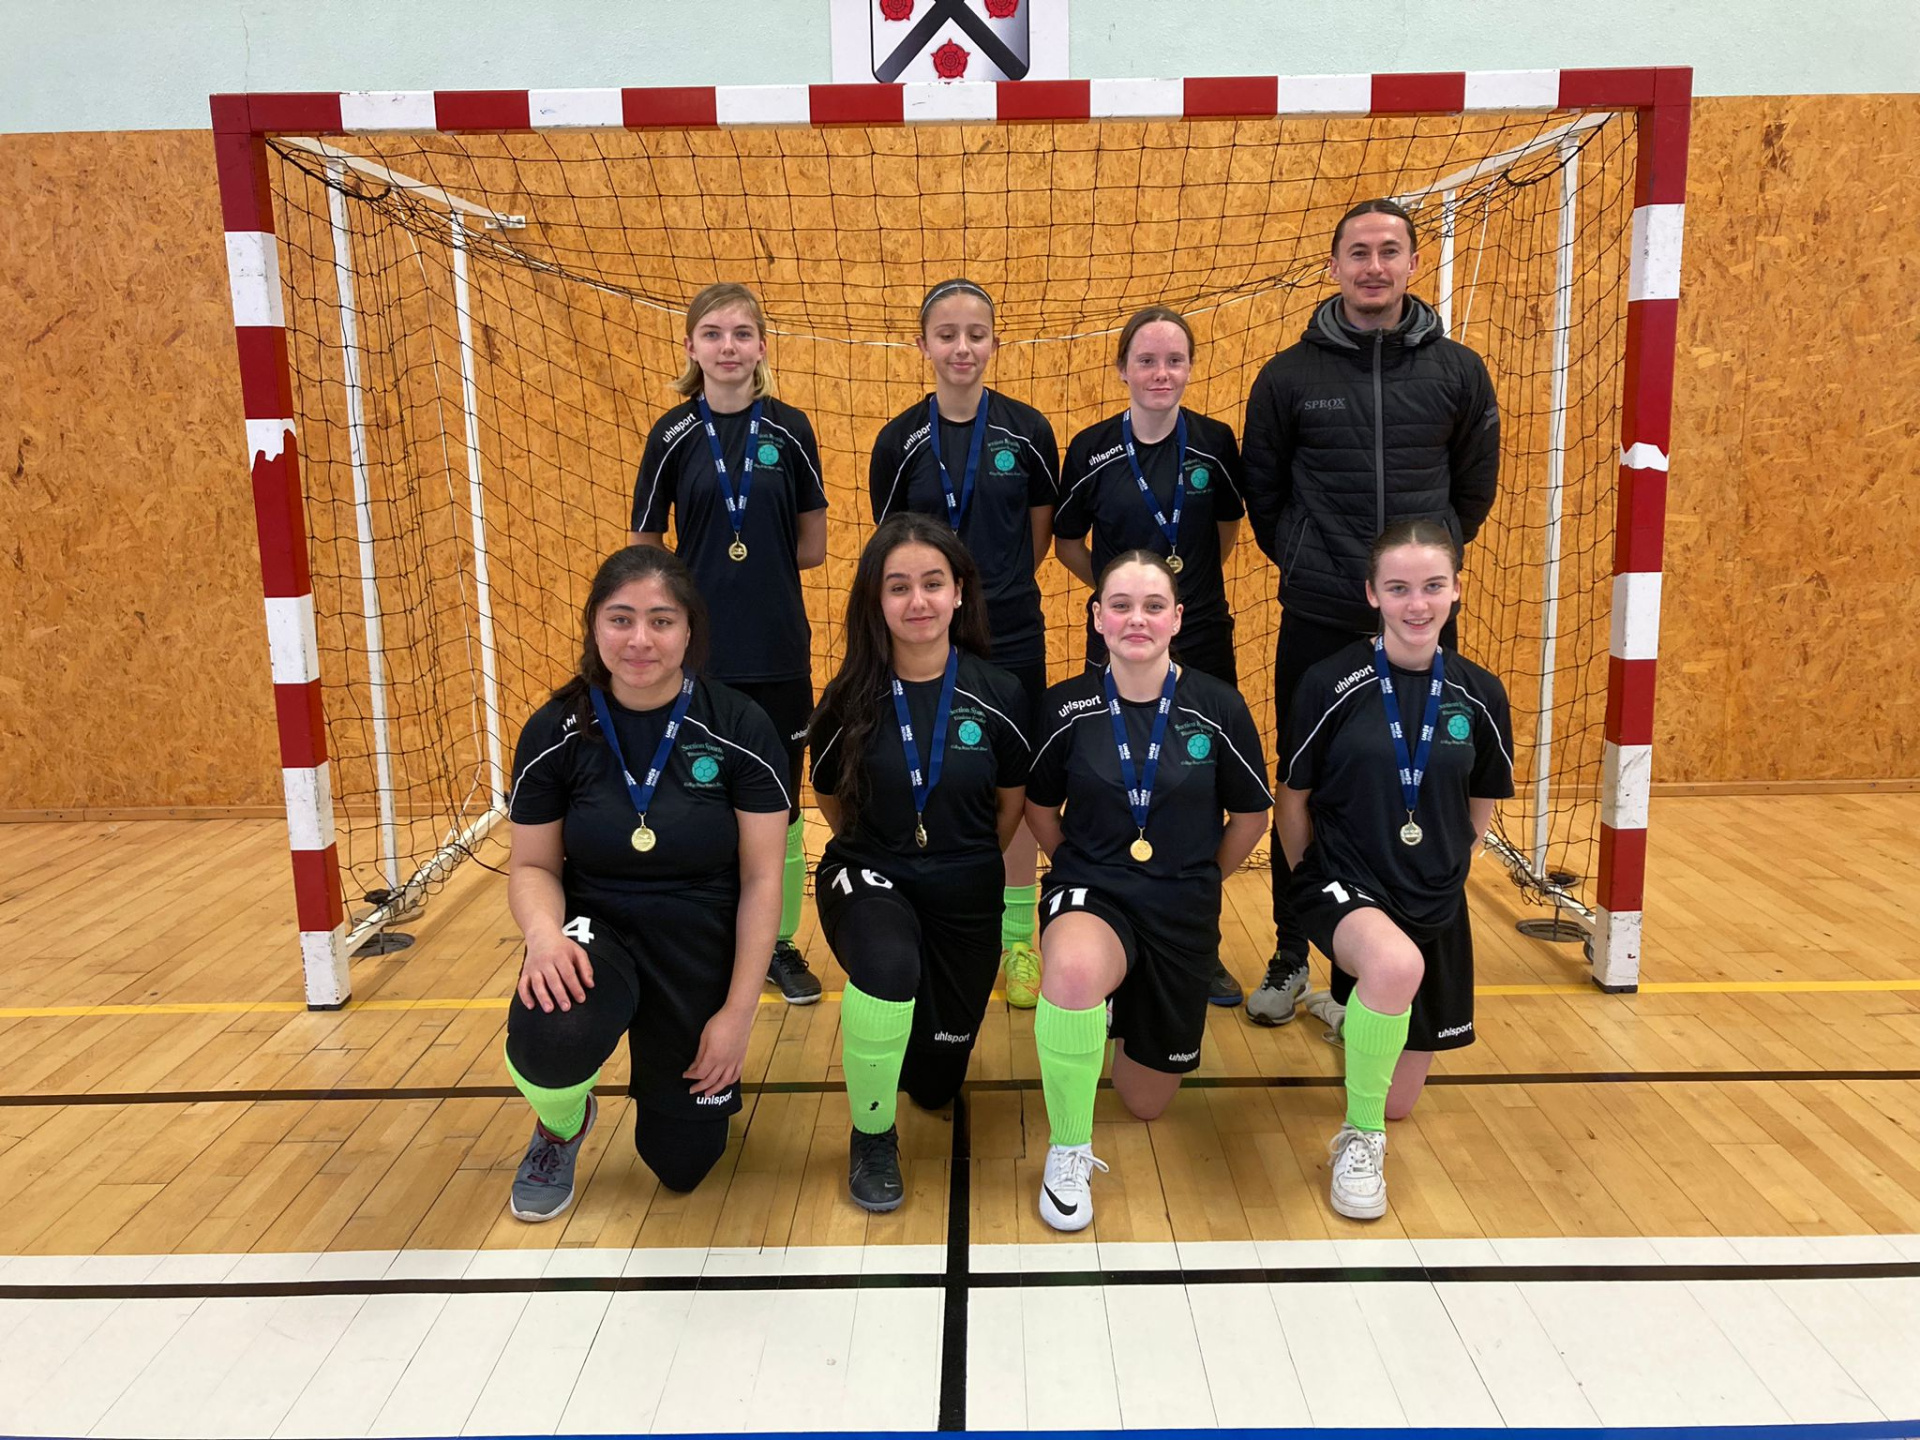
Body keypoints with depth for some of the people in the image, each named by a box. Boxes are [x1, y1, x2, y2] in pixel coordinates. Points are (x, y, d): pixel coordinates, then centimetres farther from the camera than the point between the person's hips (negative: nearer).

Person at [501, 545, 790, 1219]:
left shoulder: (740, 728, -14)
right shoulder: (554, 732, -10)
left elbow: (761, 879, -10)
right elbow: (532, 865, -2)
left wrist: (738, 1012, -13)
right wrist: (544, 932, -25)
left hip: (701, 945, 0)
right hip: (596, 930, 0)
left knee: (681, 1164, 8)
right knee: (549, 1037, -36)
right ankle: (561, 1126, 4)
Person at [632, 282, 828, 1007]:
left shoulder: (790, 429, 1)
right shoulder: (673, 436, 0)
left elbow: (812, 547, 4)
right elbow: (645, 556, 2)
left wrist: (752, 562, -1)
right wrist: (713, 569, -3)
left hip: (779, 649, 1)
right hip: (699, 652, -1)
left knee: (781, 805, 9)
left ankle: (781, 941, 25)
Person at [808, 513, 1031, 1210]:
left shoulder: (997, 694, -12)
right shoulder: (850, 699, -12)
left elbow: (1012, 800, 5)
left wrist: (970, 864, 12)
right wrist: (874, 855, 8)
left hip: (966, 893, 2)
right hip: (869, 876, -2)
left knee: (936, 1083, 12)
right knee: (889, 965, -39)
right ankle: (871, 1136, -12)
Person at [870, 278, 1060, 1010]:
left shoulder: (1028, 430, -3)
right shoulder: (900, 440, -3)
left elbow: (1040, 535, 7)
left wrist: (995, 584, 5)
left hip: (1011, 638, 0)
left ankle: (1018, 936, 23)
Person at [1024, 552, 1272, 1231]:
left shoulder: (1217, 705, -10)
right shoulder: (1068, 706, -9)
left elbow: (1251, 816, 5)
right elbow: (1039, 807, 9)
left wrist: (1196, 882, 10)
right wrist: (1080, 868, 4)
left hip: (1183, 911, 2)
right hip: (1090, 894, -1)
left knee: (1147, 1101, 13)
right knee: (1074, 968, -41)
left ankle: (1136, 1005, 48)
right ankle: (1068, 1152, -16)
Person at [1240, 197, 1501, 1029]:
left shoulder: (1457, 373, 3)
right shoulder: (1290, 375, 0)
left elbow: (1474, 487, 12)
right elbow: (1262, 491, 8)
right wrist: (1307, 561, 6)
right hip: (1318, 622, -1)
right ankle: (1291, 955, 22)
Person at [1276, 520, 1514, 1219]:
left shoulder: (1479, 695, -3)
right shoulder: (1331, 684, -13)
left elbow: (1481, 808, 12)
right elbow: (1292, 800, -3)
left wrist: (1445, 873, 9)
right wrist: (1315, 884, 1)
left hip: (1436, 908, 4)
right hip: (1343, 888, -4)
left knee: (1398, 1103, 12)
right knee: (1396, 964, -40)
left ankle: (1357, 1000, 47)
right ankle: (1358, 1138, -15)